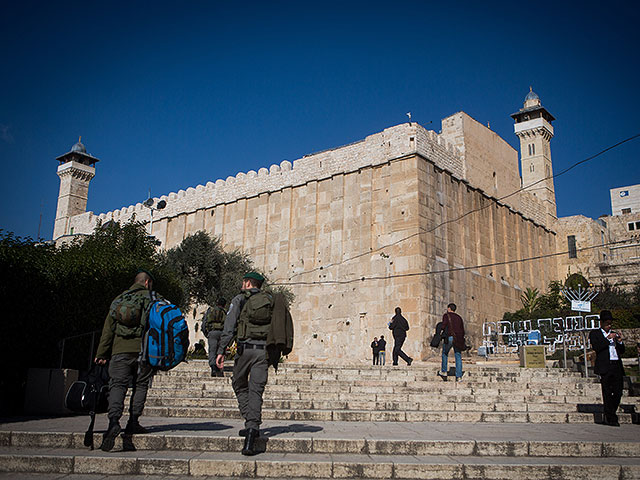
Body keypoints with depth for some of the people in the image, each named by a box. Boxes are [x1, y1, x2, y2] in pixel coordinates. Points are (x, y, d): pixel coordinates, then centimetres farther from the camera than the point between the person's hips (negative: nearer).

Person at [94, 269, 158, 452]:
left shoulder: (119, 299, 16)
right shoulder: (151, 298, 5)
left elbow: (108, 328, 12)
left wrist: (102, 354, 12)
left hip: (120, 350, 2)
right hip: (143, 349, -2)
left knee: (117, 385, -1)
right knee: (140, 385, 11)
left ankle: (114, 421, -20)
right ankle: (133, 422, 9)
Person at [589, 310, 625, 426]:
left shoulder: (614, 334, 22)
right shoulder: (594, 333, 7)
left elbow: (622, 351, 20)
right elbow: (596, 347, -9)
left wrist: (619, 341, 2)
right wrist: (608, 338, -11)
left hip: (617, 366, 5)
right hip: (605, 366, -5)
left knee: (618, 392, 1)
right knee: (607, 393, -3)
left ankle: (609, 416, 16)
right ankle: (611, 418, 2)